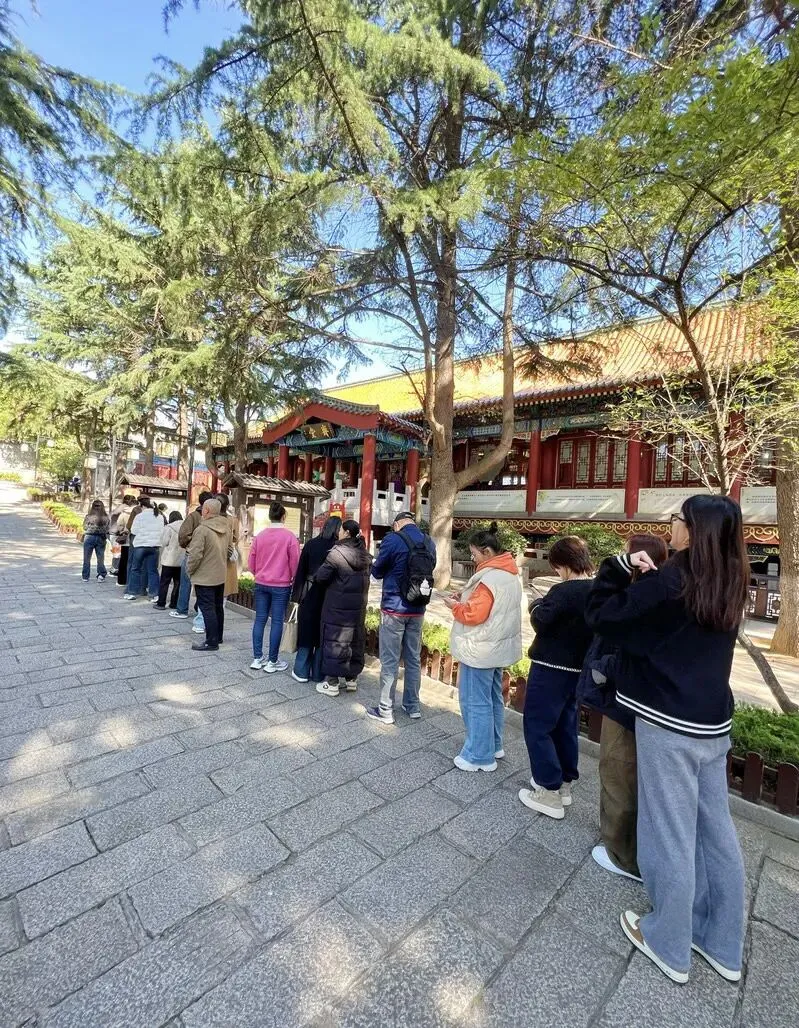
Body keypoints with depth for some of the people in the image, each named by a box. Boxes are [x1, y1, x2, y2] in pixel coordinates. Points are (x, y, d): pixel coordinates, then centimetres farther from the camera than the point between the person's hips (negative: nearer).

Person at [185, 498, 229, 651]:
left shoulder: (202, 529, -20)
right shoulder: (226, 528, 4)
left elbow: (195, 555, -21)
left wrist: (189, 570, -5)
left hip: (204, 577, -8)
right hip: (221, 575, 8)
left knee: (207, 609, -1)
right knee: (218, 607, 17)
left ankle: (211, 642, 4)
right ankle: (218, 636, 29)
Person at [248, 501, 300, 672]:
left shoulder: (259, 536, 0)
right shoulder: (290, 537, -11)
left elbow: (251, 563, 7)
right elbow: (295, 563, -7)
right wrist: (293, 580, 11)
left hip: (261, 584, 4)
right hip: (281, 585, -4)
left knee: (260, 620, 11)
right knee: (277, 622, 3)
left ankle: (257, 658, 17)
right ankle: (272, 661, 9)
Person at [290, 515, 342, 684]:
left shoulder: (311, 544, -1)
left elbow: (301, 570, -1)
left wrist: (297, 595, 4)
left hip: (310, 593, 1)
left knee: (306, 631, 12)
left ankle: (301, 671, 17)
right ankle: (318, 673, 16)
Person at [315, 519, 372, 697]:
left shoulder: (337, 552, -14)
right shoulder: (364, 554, 7)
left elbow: (321, 576, -15)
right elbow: (366, 575, 10)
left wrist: (314, 579, 6)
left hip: (337, 605, -6)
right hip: (358, 605, 6)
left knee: (334, 640, 3)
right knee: (354, 640, 14)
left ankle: (332, 683, 10)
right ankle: (351, 679, 25)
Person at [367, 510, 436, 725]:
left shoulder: (393, 539, -12)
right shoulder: (429, 542, 3)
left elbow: (377, 572, -3)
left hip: (394, 609, -5)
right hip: (417, 610, 5)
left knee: (390, 661, 4)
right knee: (413, 659, 15)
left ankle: (385, 710, 13)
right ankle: (413, 706, 26)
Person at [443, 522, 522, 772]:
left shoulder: (489, 578, -23)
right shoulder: (509, 574, 8)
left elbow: (474, 614, -25)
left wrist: (455, 606, -9)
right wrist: (465, 598, 7)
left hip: (480, 650, -10)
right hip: (497, 646, 10)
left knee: (476, 702, 3)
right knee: (493, 698, 20)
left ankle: (480, 756, 14)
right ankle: (493, 746, 34)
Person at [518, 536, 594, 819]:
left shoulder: (564, 591, -23)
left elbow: (541, 622, -19)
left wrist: (536, 606, -1)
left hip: (551, 669, -8)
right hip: (577, 669, 8)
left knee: (537, 727, 5)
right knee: (565, 726, 20)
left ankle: (549, 792, 11)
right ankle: (564, 783, 33)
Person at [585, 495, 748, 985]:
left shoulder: (671, 582, -20)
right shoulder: (729, 588, 3)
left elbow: (600, 614, -16)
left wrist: (619, 567, -7)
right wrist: (643, 577, 4)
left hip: (670, 724, -7)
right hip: (714, 722, 7)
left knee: (670, 833, 9)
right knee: (716, 830, 19)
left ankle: (670, 945, 27)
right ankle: (723, 945, 36)